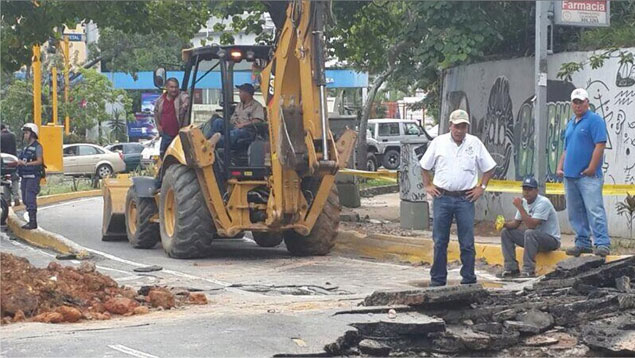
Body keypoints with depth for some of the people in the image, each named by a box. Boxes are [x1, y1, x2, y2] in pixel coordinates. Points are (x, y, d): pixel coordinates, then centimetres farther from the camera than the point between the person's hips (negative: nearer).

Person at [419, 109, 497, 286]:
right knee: (440, 241, 5)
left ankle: (469, 278, 9)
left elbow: (489, 167, 12)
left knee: (467, 242, 1)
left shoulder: (475, 143, 4)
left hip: (465, 198, 0)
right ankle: (437, 279, 12)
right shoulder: (439, 142, 4)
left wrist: (481, 187, 4)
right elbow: (425, 166, 14)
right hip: (442, 197, 0)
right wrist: (427, 185, 5)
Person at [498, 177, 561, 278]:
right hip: (534, 238, 9)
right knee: (505, 232, 2)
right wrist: (504, 223, -12)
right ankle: (511, 268, -2)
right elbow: (515, 223, 9)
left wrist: (519, 207, -28)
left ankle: (528, 270, -31)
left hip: (552, 239, -9)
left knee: (530, 233, -37)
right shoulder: (523, 202, 3)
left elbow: (532, 225, -31)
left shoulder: (543, 202, -22)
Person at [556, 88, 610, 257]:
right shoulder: (570, 123, 19)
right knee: (575, 213, 10)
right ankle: (582, 243, 17)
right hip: (570, 176, 8)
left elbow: (600, 145, -14)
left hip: (588, 176, -8)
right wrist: (560, 167, 13)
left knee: (595, 210, -12)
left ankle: (603, 244, -13)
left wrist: (591, 168, -17)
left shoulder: (595, 120, -6)